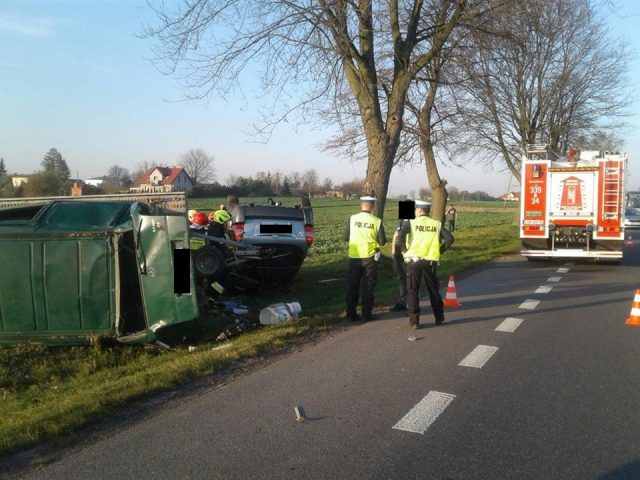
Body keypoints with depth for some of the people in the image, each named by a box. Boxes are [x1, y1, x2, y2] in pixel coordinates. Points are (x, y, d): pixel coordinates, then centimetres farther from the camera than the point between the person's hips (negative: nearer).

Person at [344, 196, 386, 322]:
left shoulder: (352, 219, -6)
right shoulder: (377, 221, -8)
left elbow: (346, 238, 1)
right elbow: (382, 241, -5)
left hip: (354, 258, 1)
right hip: (370, 258, -1)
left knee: (352, 286, 11)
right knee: (368, 287, 9)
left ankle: (351, 314, 14)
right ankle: (367, 314, 11)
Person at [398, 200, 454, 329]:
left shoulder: (410, 222, -1)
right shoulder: (436, 224, 6)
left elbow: (401, 235, -19)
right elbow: (450, 238, -4)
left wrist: (405, 249, -4)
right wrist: (440, 250, 8)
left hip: (414, 260, -2)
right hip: (431, 261, 3)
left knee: (412, 291, 7)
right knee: (434, 290, 18)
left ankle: (414, 321, 4)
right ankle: (439, 318, 27)